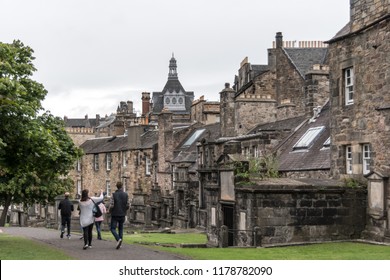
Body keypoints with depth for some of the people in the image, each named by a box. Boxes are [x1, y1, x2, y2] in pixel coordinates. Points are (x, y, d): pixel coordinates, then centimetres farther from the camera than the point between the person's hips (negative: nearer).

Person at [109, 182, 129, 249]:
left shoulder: (113, 195, -8)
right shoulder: (126, 195, -1)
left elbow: (111, 205, -14)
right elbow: (127, 205, -1)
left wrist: (110, 211, 7)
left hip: (115, 214, -3)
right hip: (122, 215, 3)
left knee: (113, 228, 3)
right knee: (120, 228, 16)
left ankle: (118, 239, -21)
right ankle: (120, 243, 11)